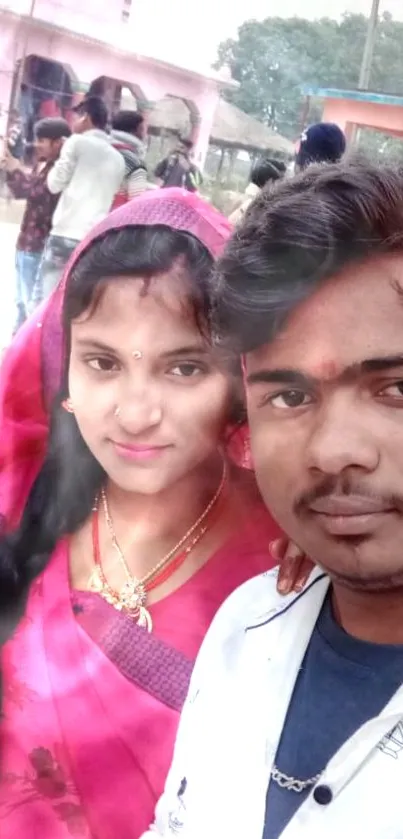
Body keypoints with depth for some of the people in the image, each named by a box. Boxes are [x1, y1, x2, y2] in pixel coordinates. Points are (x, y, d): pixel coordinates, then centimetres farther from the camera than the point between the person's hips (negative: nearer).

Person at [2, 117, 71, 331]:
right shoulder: (42, 164, 13)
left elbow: (37, 194, -25)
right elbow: (21, 192, 21)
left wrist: (17, 171, -17)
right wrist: (11, 171, 7)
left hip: (40, 245, -10)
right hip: (26, 242, 10)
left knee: (34, 302, -8)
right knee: (22, 300, 19)